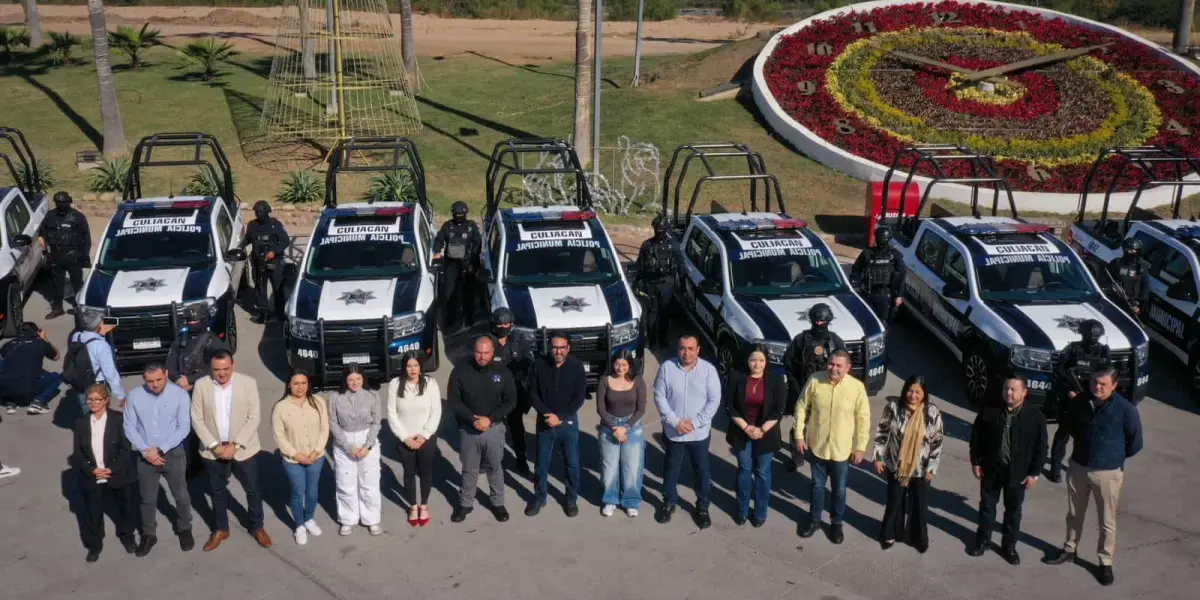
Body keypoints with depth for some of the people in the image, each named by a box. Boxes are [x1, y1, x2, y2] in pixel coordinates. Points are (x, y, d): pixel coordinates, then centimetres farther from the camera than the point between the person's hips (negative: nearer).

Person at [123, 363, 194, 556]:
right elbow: (129, 427, -5)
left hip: (173, 453, -1)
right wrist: (145, 451, -14)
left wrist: (160, 449, -17)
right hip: (145, 456, 1)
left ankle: (184, 529, 37)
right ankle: (148, 534, 35)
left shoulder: (180, 394, -15)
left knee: (181, 495, 14)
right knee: (147, 499, 15)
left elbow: (184, 427, -13)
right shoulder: (135, 396, -10)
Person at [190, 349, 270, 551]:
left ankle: (257, 527, 32)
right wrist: (214, 445, -14)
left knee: (253, 490, 12)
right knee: (218, 492, 17)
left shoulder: (248, 383, -13)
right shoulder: (201, 385, -9)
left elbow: (254, 418, -12)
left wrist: (235, 445, -18)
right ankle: (220, 529, 36)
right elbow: (197, 420, -6)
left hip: (244, 449, -1)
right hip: (213, 451, 1)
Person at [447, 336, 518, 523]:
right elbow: (453, 400, -8)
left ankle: (498, 503, 29)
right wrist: (473, 419, -18)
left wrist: (490, 419, -16)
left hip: (494, 428, 1)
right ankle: (465, 503, 29)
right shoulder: (460, 370, -9)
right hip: (468, 429, 0)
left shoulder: (502, 372, -6)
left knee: (495, 467, 14)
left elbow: (511, 401, -4)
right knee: (469, 469, 13)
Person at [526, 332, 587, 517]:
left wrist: (560, 417, -17)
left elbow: (580, 398, -9)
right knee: (541, 464, 11)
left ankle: (572, 499, 26)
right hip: (545, 422, 1)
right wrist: (548, 414, -17)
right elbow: (533, 394, -5)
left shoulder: (576, 366, -11)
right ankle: (539, 497, 29)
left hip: (568, 423, -1)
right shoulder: (539, 364, -9)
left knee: (572, 463, 8)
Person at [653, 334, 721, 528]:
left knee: (702, 471, 11)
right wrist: (675, 421, -15)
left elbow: (714, 400, -9)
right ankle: (669, 503, 34)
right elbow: (659, 397, -7)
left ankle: (702, 507, 28)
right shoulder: (667, 367, -8)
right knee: (671, 469, 15)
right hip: (672, 431, 1)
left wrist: (695, 423, -16)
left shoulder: (708, 369, -9)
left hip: (699, 432, 0)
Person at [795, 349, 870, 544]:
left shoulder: (857, 387, -16)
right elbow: (802, 408, -2)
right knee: (817, 486, 19)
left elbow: (863, 418, -7)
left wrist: (860, 447, -5)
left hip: (842, 449, -1)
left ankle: (836, 523, 37)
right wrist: (799, 435, -3)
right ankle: (814, 519, 39)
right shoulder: (815, 381, -13)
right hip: (817, 446, 1)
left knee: (839, 490, 16)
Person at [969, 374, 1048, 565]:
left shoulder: (1035, 417, -11)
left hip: (1018, 472, -1)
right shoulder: (990, 411, -9)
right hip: (991, 468, 1)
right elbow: (976, 435, 0)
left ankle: (1009, 546, 29)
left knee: (1013, 510, 13)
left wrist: (1034, 473, -6)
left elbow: (1041, 447, -6)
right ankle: (983, 540, 32)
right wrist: (975, 461, 0)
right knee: (987, 506, 15)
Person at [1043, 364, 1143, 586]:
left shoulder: (1125, 409, -19)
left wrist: (1114, 456, 6)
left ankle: (1106, 563, 23)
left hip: (1108, 472, -4)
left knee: (1107, 522, 9)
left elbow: (1135, 443, -6)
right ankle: (1069, 550, 38)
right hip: (1077, 467, 4)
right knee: (1074, 514, 20)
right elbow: (1070, 425, 15)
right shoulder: (1079, 402, -8)